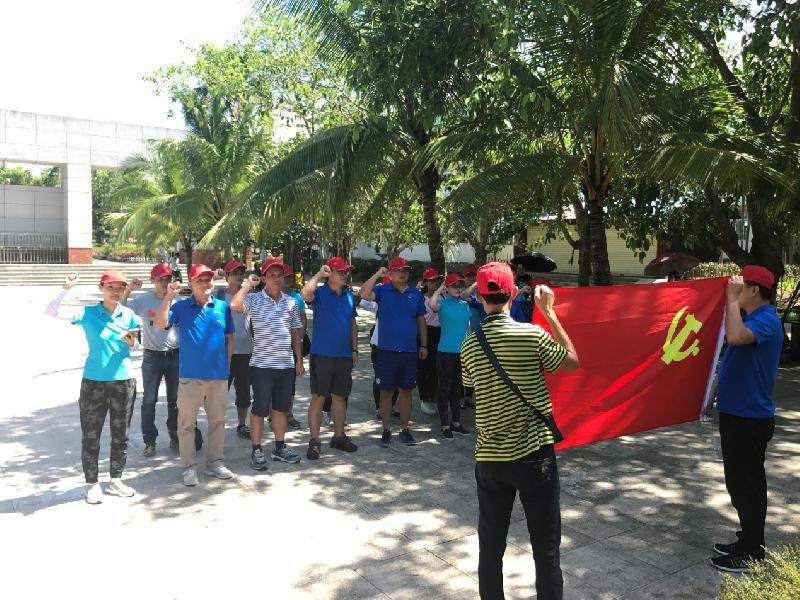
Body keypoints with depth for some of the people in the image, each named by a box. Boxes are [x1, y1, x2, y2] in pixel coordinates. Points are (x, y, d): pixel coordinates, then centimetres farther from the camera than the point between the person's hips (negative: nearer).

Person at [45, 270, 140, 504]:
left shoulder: (129, 315, 2)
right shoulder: (88, 313, -5)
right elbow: (51, 313, -14)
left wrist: (130, 341, -10)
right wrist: (66, 289, -23)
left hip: (124, 380, 2)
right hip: (94, 381, -2)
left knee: (121, 434, 11)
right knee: (91, 434, 4)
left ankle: (116, 480, 27)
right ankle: (92, 483, 18)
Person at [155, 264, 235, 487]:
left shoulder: (223, 307, 4)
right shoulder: (181, 307, -1)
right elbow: (160, 323, -16)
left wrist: (228, 367, 9)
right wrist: (169, 296, -22)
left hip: (219, 376, 2)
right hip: (190, 376, -2)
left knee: (217, 421, 11)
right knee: (187, 423, 4)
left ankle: (215, 463, 24)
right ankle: (189, 467, 15)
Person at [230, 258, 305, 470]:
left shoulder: (291, 302, 9)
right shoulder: (254, 300, -6)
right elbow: (234, 305, -27)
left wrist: (299, 361, 12)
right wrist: (248, 284, -18)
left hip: (286, 365, 5)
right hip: (262, 365, -5)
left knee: (281, 408, 14)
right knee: (260, 409, 3)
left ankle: (280, 448, 27)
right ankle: (256, 451, 15)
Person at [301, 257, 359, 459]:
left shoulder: (349, 295, 11)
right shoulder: (320, 292, -5)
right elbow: (305, 293, -30)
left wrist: (354, 349, 10)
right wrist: (319, 274, -25)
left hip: (344, 355, 5)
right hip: (322, 355, -5)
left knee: (340, 397, 13)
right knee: (318, 397, 0)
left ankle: (339, 436, 26)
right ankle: (314, 441, 7)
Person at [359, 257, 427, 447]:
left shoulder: (416, 294, 7)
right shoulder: (382, 291, -1)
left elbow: (421, 321, 13)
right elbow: (364, 294, -21)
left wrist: (423, 345, 11)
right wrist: (377, 274, -16)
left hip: (410, 351, 2)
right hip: (387, 350, -2)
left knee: (406, 391, 10)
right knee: (386, 392, 5)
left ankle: (405, 429, 21)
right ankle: (386, 430, 16)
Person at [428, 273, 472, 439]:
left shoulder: (465, 305, 8)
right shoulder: (443, 303, -6)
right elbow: (432, 304, -30)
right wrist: (439, 289, -14)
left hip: (463, 352, 5)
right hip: (446, 351, -5)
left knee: (457, 388, 15)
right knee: (444, 389, 1)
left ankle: (456, 422, 25)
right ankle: (445, 425, 9)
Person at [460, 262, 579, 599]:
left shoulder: (470, 346, -3)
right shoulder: (532, 334, -14)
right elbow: (572, 361, 1)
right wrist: (549, 312, 5)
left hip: (489, 458, 3)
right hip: (534, 454, -3)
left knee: (490, 547, 13)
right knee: (546, 547, 10)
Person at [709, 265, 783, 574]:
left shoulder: (766, 321, -19)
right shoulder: (754, 319, 14)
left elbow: (735, 337, -40)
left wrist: (732, 299, -30)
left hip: (749, 418, -10)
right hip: (739, 413, 10)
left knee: (747, 484, 0)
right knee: (742, 482, 18)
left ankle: (752, 556, 12)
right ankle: (748, 542, 30)